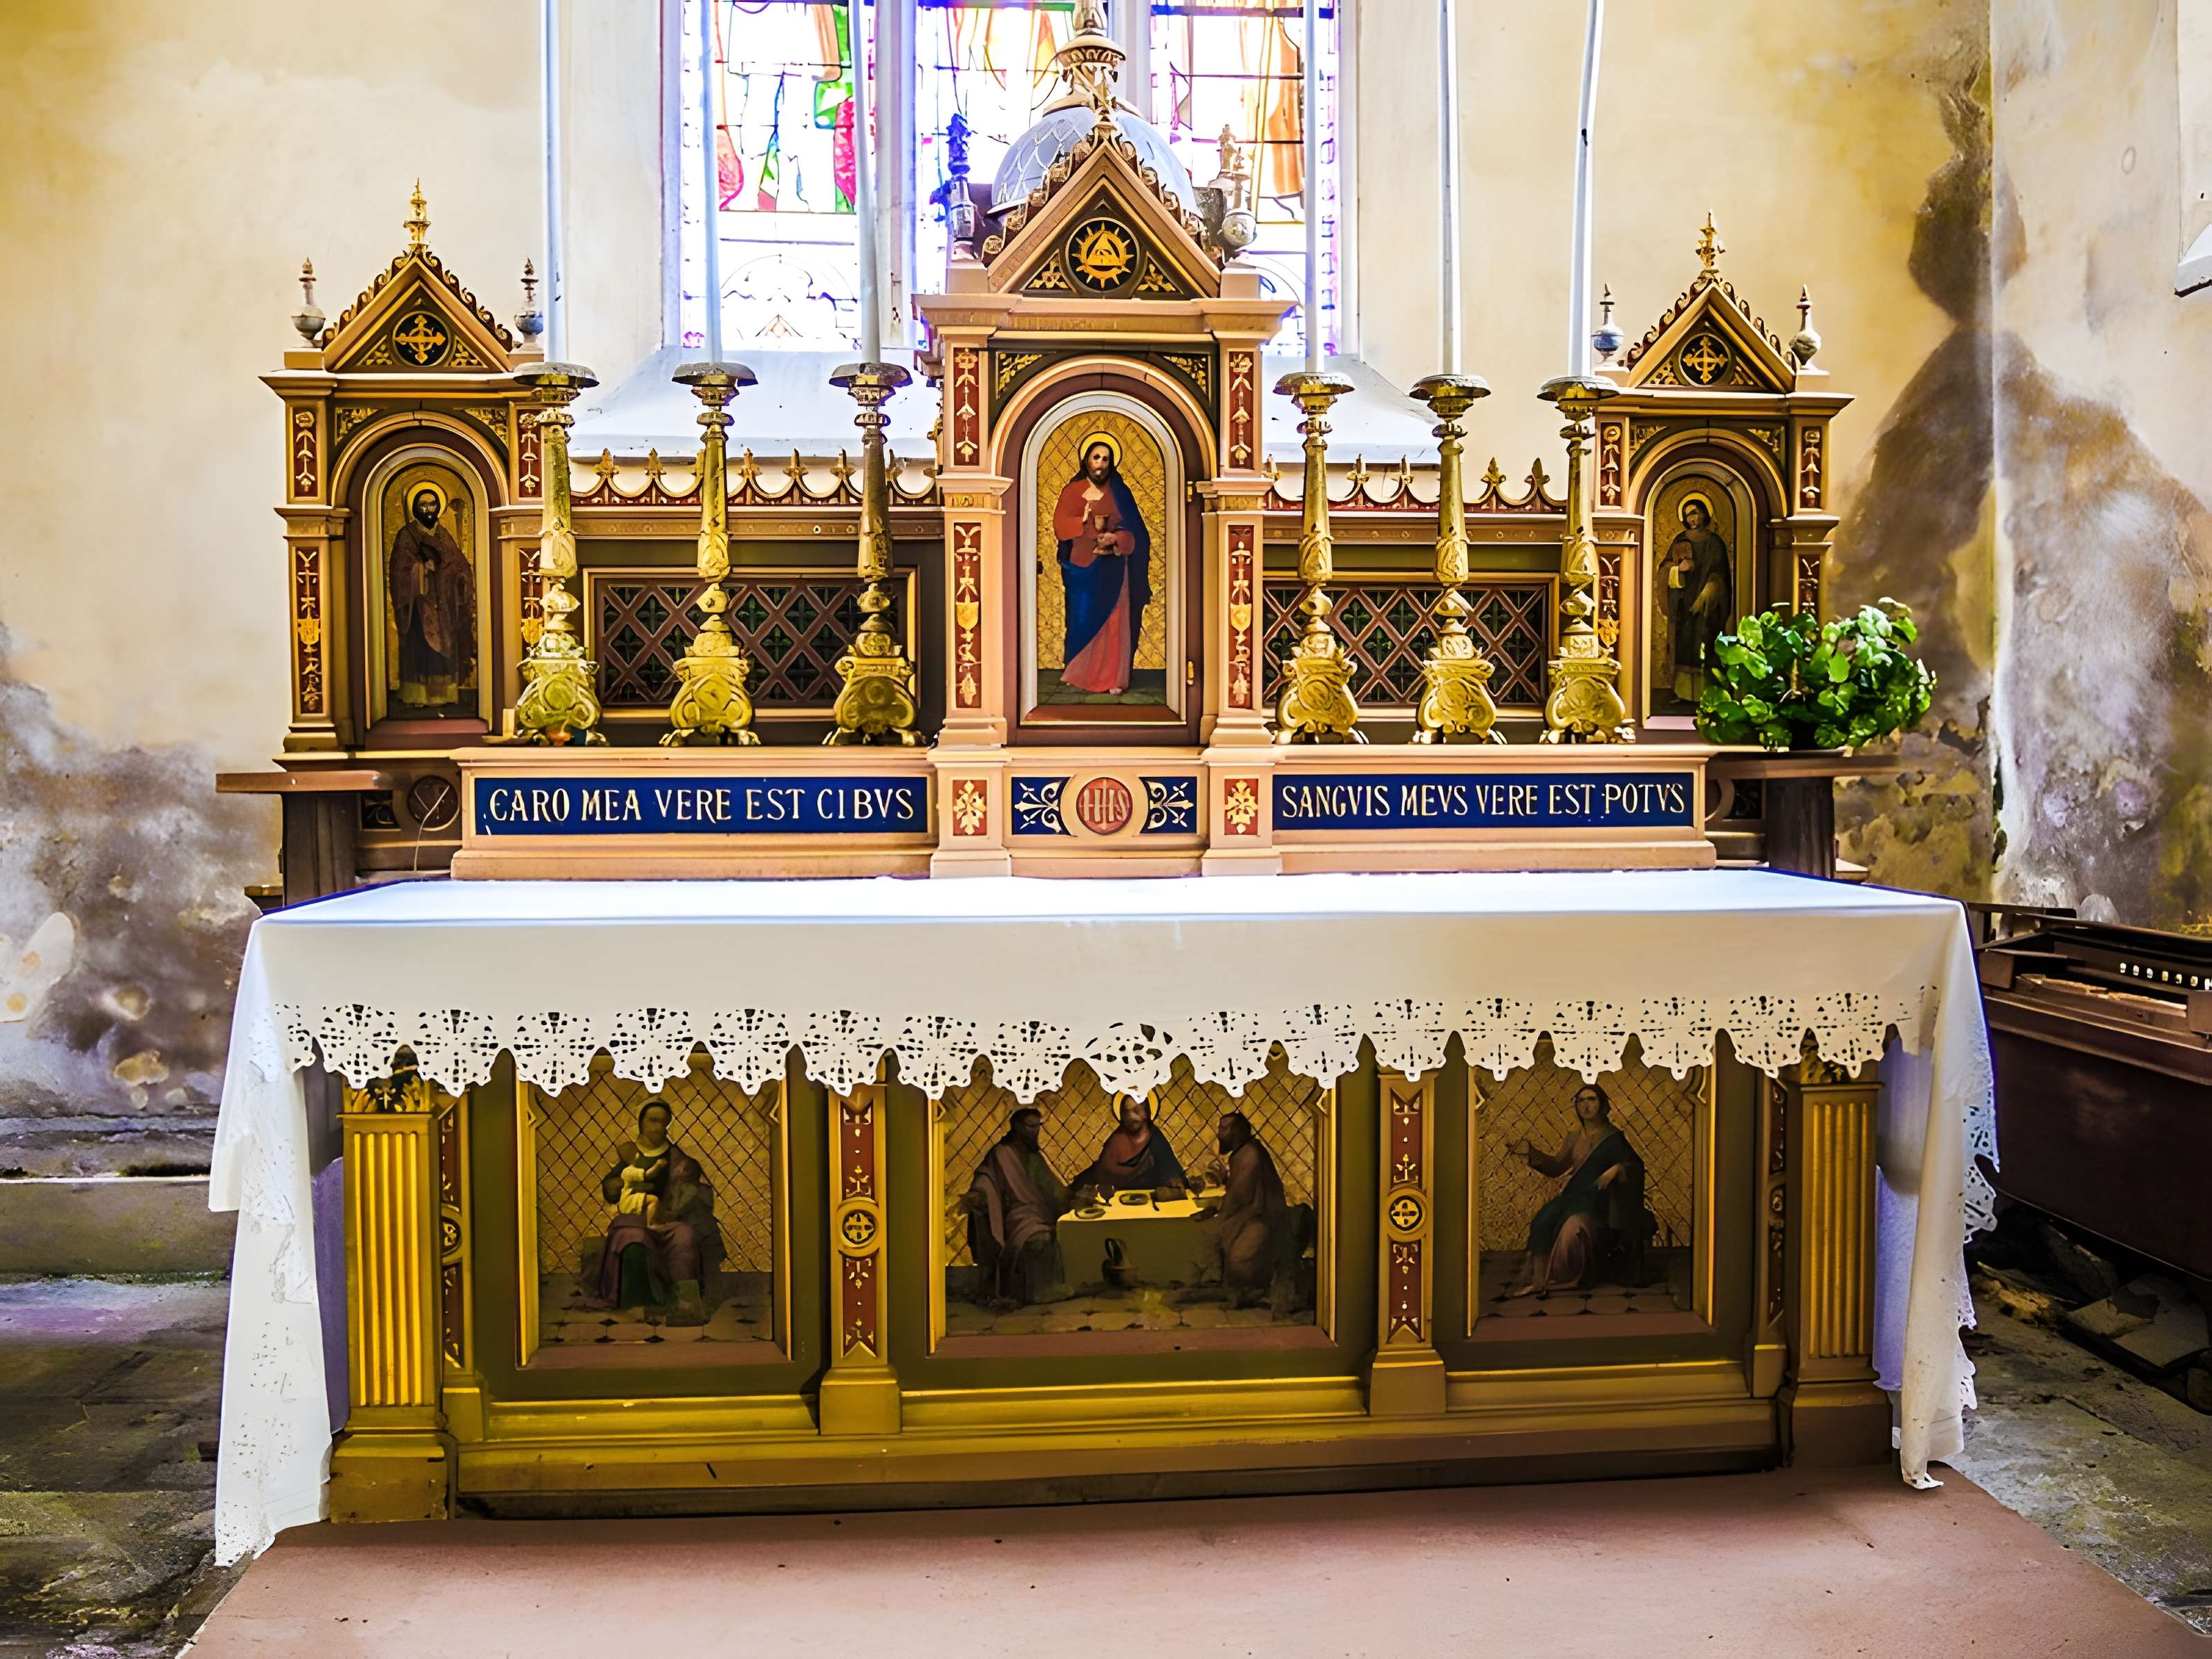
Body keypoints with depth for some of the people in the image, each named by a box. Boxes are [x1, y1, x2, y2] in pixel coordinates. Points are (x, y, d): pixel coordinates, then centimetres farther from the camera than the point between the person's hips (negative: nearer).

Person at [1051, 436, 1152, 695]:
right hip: (1082, 567, 0)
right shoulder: (1073, 491, 5)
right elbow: (1060, 525, -8)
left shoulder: (1119, 493, 6)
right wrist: (1090, 524, -23)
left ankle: (1114, 678, 0)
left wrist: (1115, 539, -20)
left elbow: (1133, 532, 0)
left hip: (1113, 569, 0)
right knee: (1083, 620, -2)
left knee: (1114, 621, -3)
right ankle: (1078, 675, 9)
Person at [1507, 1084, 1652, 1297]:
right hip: (1573, 1194, 5)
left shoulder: (1613, 1137, -1)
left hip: (1597, 1197, -5)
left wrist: (1616, 1169, -20)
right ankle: (1541, 1277, -11)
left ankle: (1572, 1279, -11)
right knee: (1542, 1223, -19)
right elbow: (1556, 1166, 15)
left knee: (1575, 1228, -31)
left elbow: (1635, 1165, 1)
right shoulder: (1575, 1138, 14)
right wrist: (1530, 1152, 3)